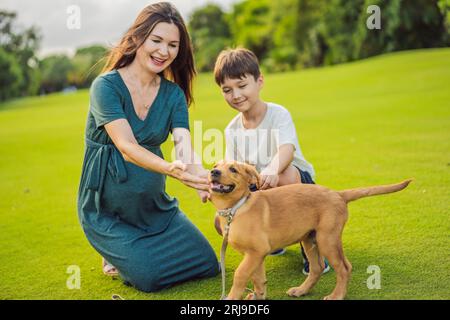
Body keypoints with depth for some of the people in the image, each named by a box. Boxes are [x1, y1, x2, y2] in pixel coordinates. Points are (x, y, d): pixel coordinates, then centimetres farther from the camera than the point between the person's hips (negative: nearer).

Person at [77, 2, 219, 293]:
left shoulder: (174, 93, -2)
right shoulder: (107, 86, -18)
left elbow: (184, 145, -18)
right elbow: (127, 147, -30)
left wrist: (200, 177, -42)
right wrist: (171, 170, -50)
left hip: (155, 204, 5)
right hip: (108, 211, -5)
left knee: (208, 265, 3)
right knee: (151, 277, -20)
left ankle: (136, 250, 26)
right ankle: (117, 254, 15)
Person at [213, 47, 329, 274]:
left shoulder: (278, 114, -15)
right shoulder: (232, 129, 0)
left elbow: (287, 150, -34)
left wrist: (272, 170, -58)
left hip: (298, 182, -5)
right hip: (256, 190, 5)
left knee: (285, 176, -41)